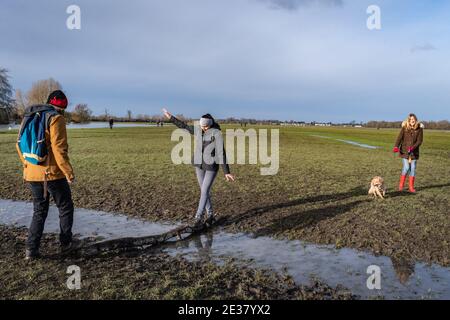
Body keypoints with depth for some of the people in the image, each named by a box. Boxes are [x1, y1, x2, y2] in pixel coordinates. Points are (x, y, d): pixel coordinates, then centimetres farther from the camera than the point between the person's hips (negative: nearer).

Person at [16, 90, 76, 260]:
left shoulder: (29, 117, 12)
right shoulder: (56, 119, -12)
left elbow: (20, 144, 15)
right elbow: (59, 149, -19)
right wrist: (69, 172, -13)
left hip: (32, 174, 7)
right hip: (52, 173, -7)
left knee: (39, 211, 17)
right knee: (65, 208, 13)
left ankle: (31, 249, 13)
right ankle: (65, 243, 24)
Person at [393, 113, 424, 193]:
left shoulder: (419, 129, -3)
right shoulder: (404, 127, -4)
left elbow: (419, 141, -5)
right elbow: (400, 137, -11)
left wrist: (413, 147, -21)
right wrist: (396, 146, -26)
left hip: (414, 152, 1)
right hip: (404, 151, -1)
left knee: (413, 168, 4)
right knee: (406, 168, -8)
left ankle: (411, 187, 13)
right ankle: (401, 185, 9)